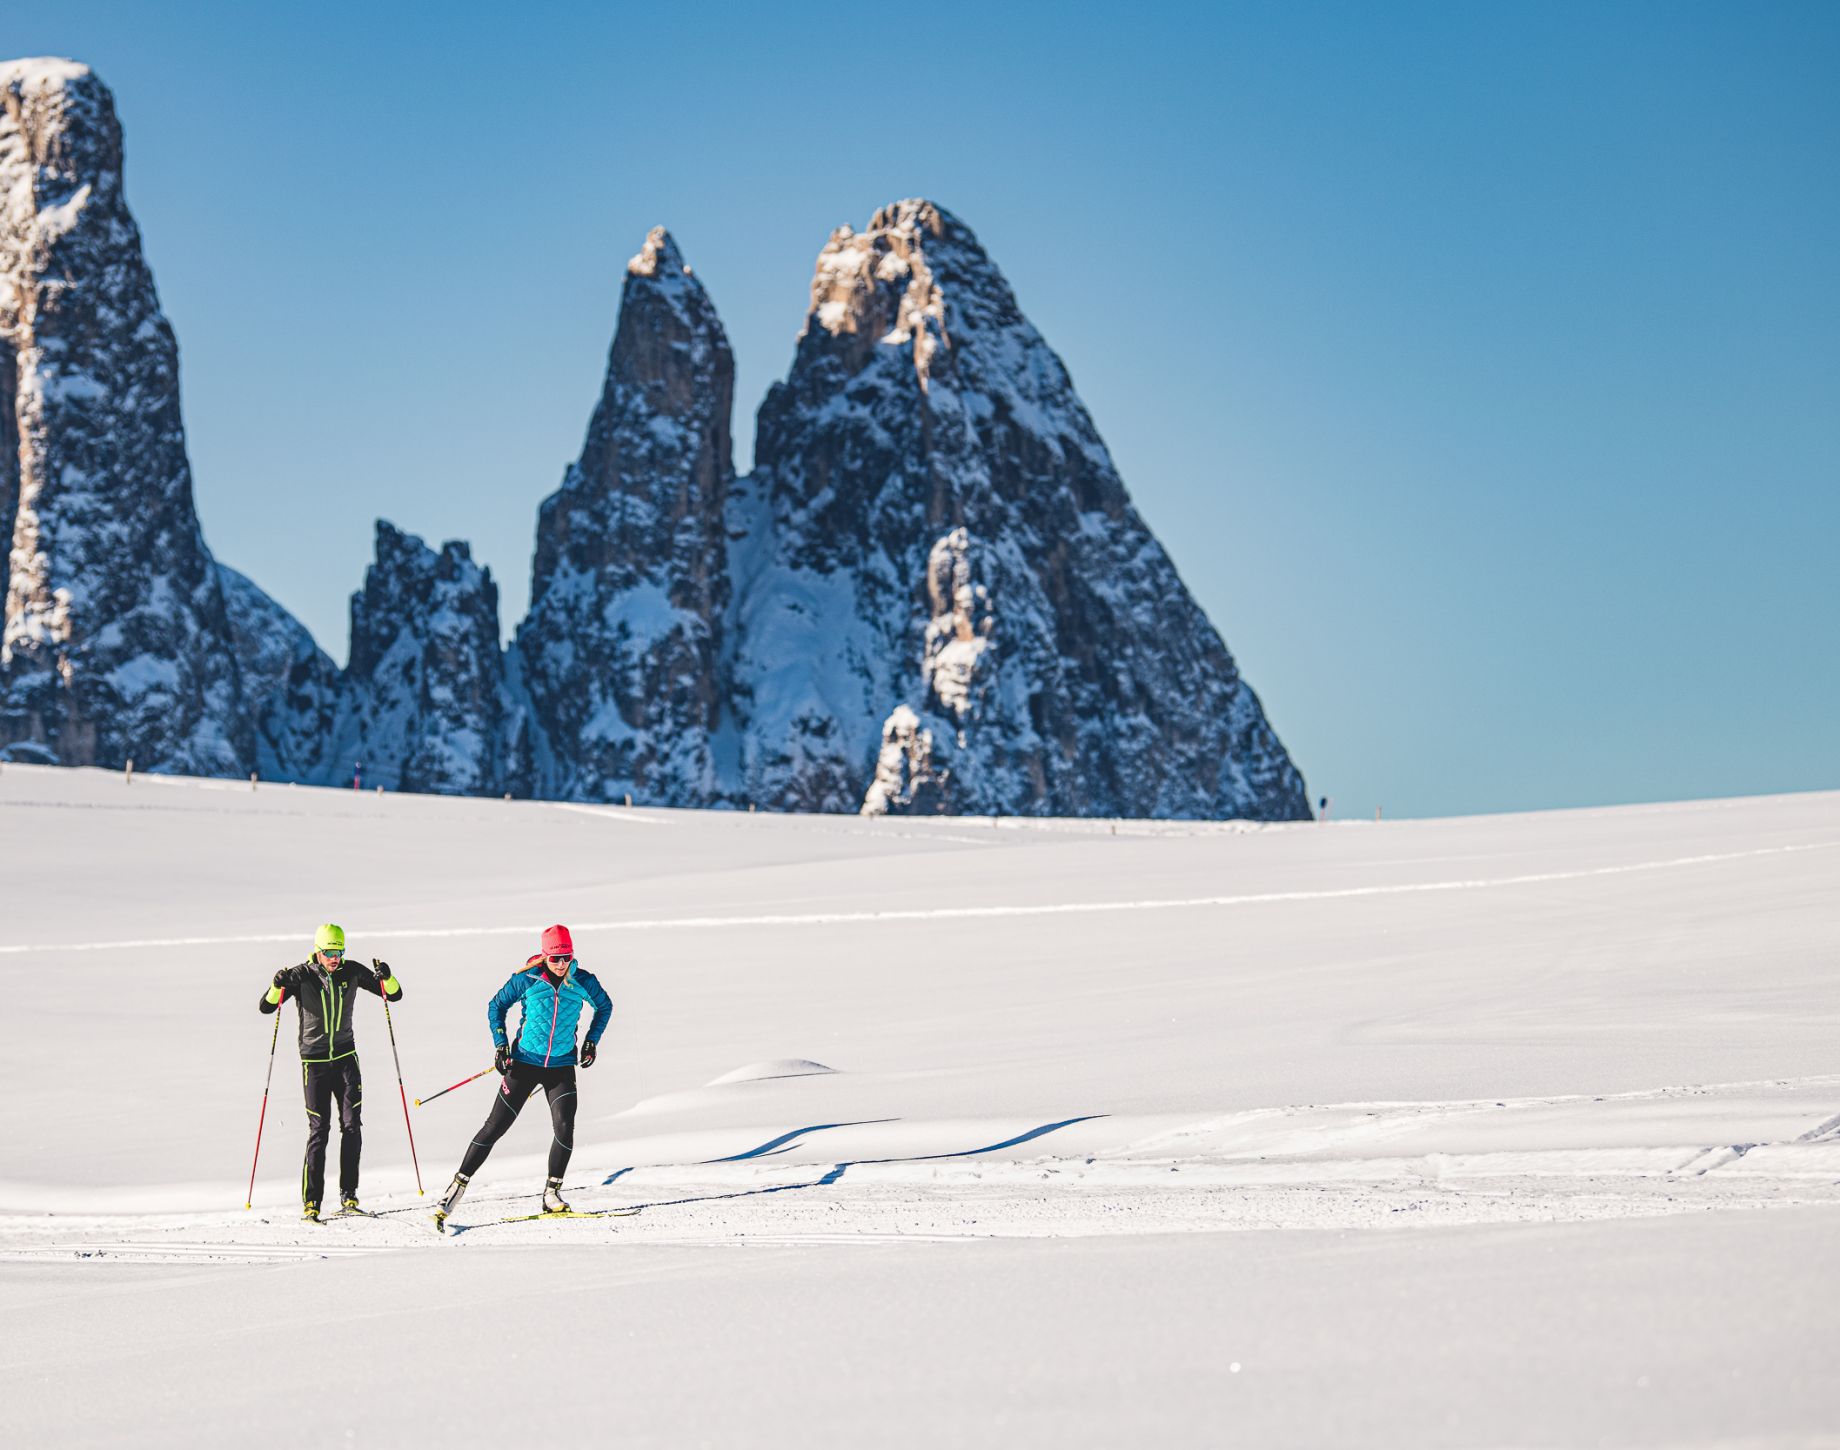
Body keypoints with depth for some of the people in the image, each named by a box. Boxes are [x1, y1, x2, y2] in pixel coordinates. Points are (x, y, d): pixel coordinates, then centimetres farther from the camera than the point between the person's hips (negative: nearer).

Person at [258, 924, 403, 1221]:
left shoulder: (351, 972, -2)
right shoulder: (301, 975, -9)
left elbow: (395, 995, 3)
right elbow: (266, 1007, -9)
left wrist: (386, 977, -18)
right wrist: (278, 986, -28)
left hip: (345, 1058, 3)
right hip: (314, 1060, -3)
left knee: (352, 1125, -5)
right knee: (319, 1130, -6)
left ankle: (348, 1196, 0)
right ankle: (311, 1202, -2)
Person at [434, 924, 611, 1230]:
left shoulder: (583, 981, -6)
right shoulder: (527, 979, -11)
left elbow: (604, 1005, 14)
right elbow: (496, 1006, 3)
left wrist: (592, 1041, 6)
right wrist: (500, 1044, -6)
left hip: (562, 1066, 1)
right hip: (525, 1063, -1)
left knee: (564, 1129, -14)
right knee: (495, 1127, -2)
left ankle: (552, 1194, 2)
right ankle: (458, 1186, 4)